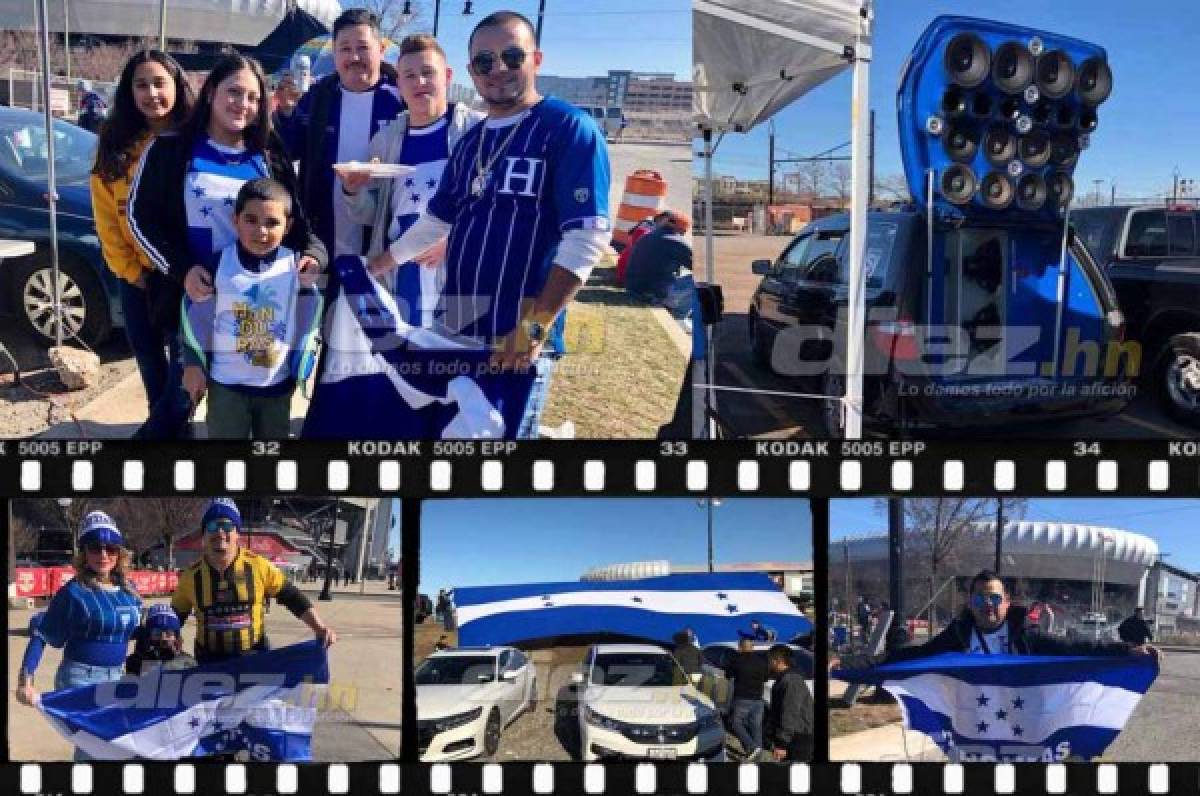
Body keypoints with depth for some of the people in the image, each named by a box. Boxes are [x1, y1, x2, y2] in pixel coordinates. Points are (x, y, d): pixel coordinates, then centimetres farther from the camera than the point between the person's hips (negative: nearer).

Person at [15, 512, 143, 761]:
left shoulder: (129, 591, 5)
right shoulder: (74, 592, -10)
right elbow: (42, 636, -10)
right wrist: (26, 680, -18)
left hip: (118, 680, 6)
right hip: (80, 680, -6)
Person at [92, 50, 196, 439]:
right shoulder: (115, 144, 0)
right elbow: (106, 215, 1)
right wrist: (129, 269, -3)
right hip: (136, 274, 3)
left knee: (184, 352, 0)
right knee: (149, 355, 15)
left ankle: (164, 422, 19)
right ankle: (163, 422, 33)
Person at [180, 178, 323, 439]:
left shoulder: (297, 266, -9)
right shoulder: (217, 264, -12)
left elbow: (307, 322, 3)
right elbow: (196, 316, -3)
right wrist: (193, 364, -1)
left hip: (278, 383, 2)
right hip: (226, 382, -1)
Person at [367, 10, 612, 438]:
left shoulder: (569, 128, -8)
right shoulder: (470, 142, 16)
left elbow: (589, 234, -15)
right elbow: (436, 221, 26)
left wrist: (536, 326, -19)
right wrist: (369, 268, 29)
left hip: (519, 340, -7)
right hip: (457, 332, 7)